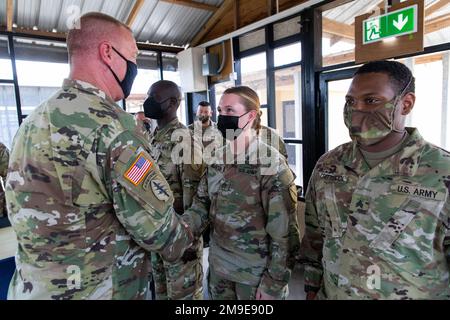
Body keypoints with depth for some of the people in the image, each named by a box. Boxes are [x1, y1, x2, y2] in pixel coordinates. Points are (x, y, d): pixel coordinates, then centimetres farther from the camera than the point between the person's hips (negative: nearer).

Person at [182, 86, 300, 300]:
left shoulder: (272, 164, -18)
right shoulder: (217, 158, 1)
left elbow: (284, 232, -16)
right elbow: (202, 204, 5)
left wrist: (273, 283, -14)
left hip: (256, 273, -5)